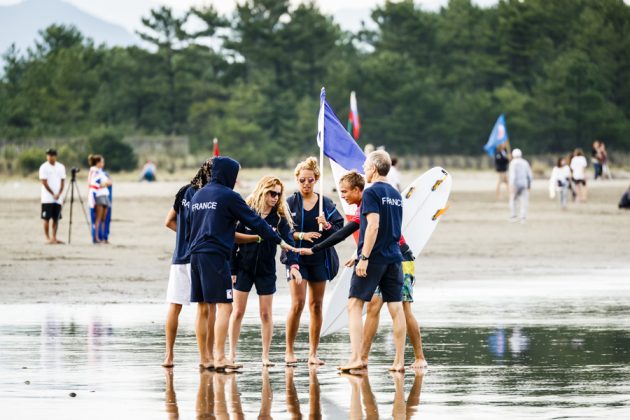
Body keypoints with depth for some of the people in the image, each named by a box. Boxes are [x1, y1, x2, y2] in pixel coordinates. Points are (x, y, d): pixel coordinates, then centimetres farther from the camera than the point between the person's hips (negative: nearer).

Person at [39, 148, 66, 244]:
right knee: (46, 218, -4)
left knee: (56, 218, 4)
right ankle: (48, 238, -1)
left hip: (58, 198, 4)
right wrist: (53, 194, -12)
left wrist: (59, 194, -6)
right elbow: (44, 183, -7)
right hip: (47, 198, -4)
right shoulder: (44, 167, -3)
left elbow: (62, 181, 8)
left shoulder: (61, 167, 9)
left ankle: (54, 237, 9)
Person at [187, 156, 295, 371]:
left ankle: (204, 358, 12)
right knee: (224, 306, -8)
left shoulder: (197, 196, 17)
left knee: (202, 308, 10)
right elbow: (254, 221, -3)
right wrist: (279, 241, 4)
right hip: (216, 256, -8)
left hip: (195, 255, 8)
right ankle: (219, 357, -16)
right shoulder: (228, 196, -4)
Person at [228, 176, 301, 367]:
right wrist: (231, 269, -7)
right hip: (244, 268, -1)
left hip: (266, 270, 1)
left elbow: (288, 241, -14)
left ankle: (265, 356, 9)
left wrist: (293, 265, -30)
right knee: (238, 311, 1)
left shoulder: (280, 217, -3)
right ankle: (232, 353, 11)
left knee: (266, 313, 3)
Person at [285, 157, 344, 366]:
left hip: (320, 259, 3)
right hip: (297, 257, -3)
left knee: (316, 305, 5)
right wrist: (301, 235, -17)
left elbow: (339, 230, 4)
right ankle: (289, 351, -1)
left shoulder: (326, 203, 6)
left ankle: (313, 353, 10)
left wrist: (327, 226, -16)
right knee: (297, 304, -11)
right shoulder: (290, 203, 0)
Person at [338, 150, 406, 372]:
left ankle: (356, 358, -11)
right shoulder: (396, 194, 15)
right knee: (396, 308, 5)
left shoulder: (372, 192, -9)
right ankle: (399, 361, 6)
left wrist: (364, 257, -18)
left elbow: (373, 226, -19)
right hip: (394, 258, 7)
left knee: (355, 305, -2)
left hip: (373, 258, -7)